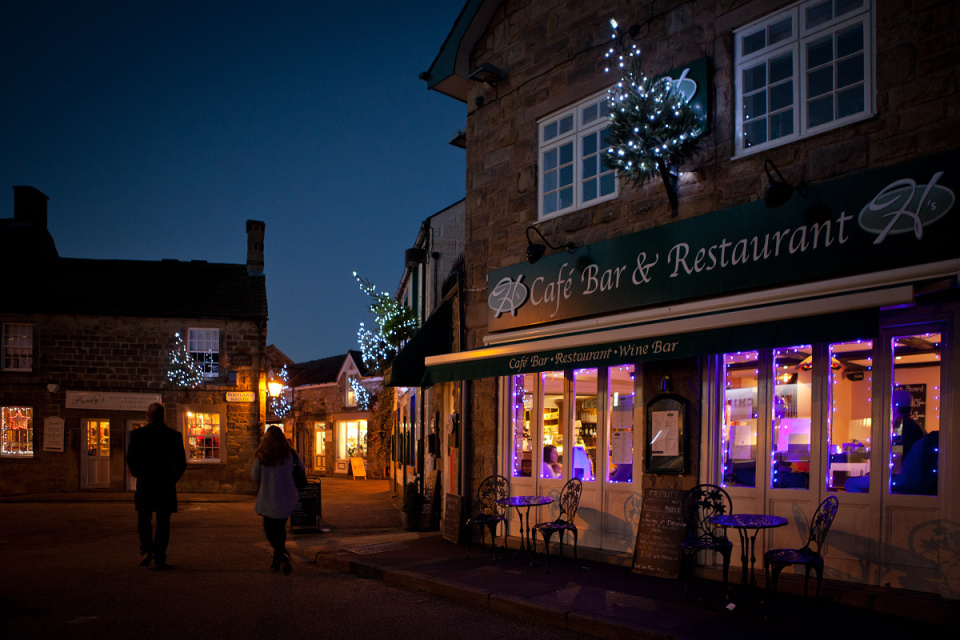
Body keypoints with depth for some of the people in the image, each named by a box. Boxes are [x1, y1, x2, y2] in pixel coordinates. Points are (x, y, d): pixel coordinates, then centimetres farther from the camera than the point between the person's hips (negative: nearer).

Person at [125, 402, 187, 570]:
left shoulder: (138, 434, -2)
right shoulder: (174, 435, 0)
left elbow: (130, 458, -3)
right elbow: (182, 463, -1)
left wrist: (138, 474, 14)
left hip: (145, 484, 0)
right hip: (166, 486, 0)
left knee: (144, 518, 16)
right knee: (163, 521, 6)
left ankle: (146, 550, 0)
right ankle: (159, 558, 3)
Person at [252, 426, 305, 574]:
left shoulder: (261, 456, -7)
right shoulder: (291, 454, -2)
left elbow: (256, 477, 2)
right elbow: (302, 470, 11)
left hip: (269, 498, -3)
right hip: (288, 497, 3)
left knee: (269, 529, 9)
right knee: (280, 527, 19)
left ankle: (283, 555, -14)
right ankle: (277, 560, 19)